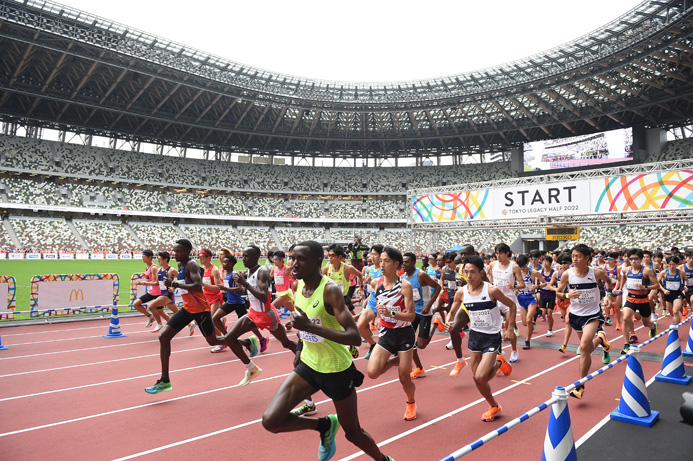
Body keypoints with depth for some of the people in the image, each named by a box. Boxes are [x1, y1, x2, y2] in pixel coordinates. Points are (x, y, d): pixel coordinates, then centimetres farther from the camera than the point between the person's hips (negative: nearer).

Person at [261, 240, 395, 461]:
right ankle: (324, 425, 19)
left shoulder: (331, 290, -25)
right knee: (270, 421, -6)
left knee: (353, 433, 11)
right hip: (308, 365, 6)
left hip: (337, 370, -6)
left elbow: (355, 337, -34)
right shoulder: (299, 286, -3)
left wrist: (310, 326, -39)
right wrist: (300, 348, 12)